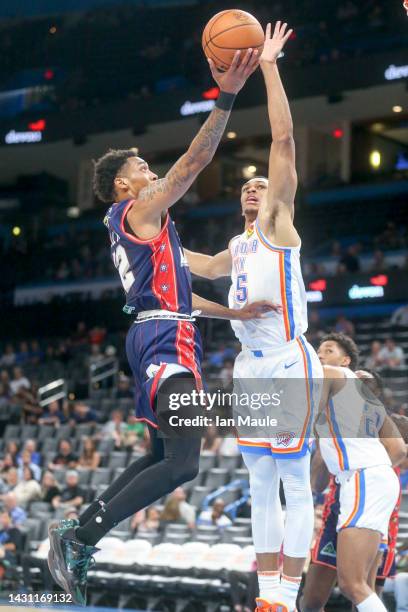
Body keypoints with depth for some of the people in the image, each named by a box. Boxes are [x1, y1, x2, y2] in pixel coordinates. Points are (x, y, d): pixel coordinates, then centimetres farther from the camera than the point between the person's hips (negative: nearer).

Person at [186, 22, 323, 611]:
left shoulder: (279, 222, 0)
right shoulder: (239, 244, 18)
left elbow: (284, 139, -9)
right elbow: (208, 268, 38)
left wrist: (269, 67, -11)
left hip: (290, 362, -8)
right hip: (250, 365, 8)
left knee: (294, 479, -6)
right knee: (260, 483, 8)